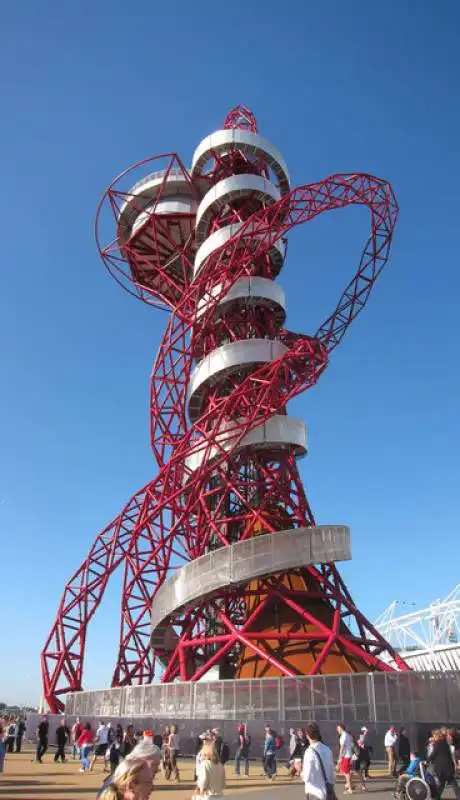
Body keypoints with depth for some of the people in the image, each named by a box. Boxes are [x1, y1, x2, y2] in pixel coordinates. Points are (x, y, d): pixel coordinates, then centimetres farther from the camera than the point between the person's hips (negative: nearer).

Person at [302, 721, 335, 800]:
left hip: (314, 792, -6)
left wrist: (303, 774, 1)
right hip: (328, 790, 6)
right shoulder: (327, 749, 0)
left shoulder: (310, 752, -20)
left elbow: (307, 777, -19)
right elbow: (332, 771, 7)